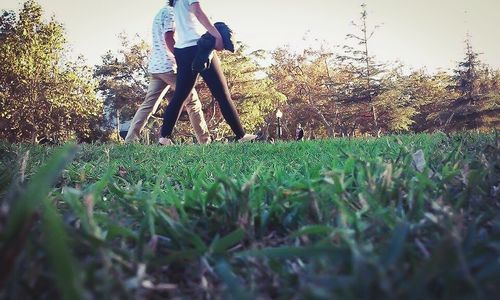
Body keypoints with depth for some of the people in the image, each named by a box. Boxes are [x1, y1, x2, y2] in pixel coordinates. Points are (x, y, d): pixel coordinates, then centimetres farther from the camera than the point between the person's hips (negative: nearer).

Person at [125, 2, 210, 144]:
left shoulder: (160, 13, 25)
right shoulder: (170, 11, -5)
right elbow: (168, 38, -16)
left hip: (155, 67, 9)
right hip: (169, 66, -9)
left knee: (148, 105, 4)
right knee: (192, 101, -1)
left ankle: (129, 141, -2)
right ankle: (204, 141, 0)